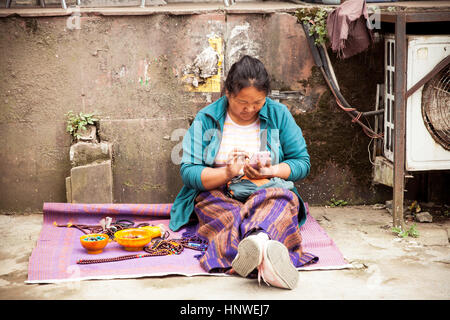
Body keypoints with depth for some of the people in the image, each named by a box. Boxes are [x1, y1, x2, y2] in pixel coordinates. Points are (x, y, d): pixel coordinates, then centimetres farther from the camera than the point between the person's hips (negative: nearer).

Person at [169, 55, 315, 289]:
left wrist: (270, 171, -12)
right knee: (232, 216, -37)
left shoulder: (279, 115, 6)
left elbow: (302, 162, 8)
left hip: (268, 191, 1)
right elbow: (188, 171, -4)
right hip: (217, 195, 0)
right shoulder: (206, 119, 2)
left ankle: (257, 240, -69)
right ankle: (266, 250, -68)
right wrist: (227, 173, -21)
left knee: (283, 200, -36)